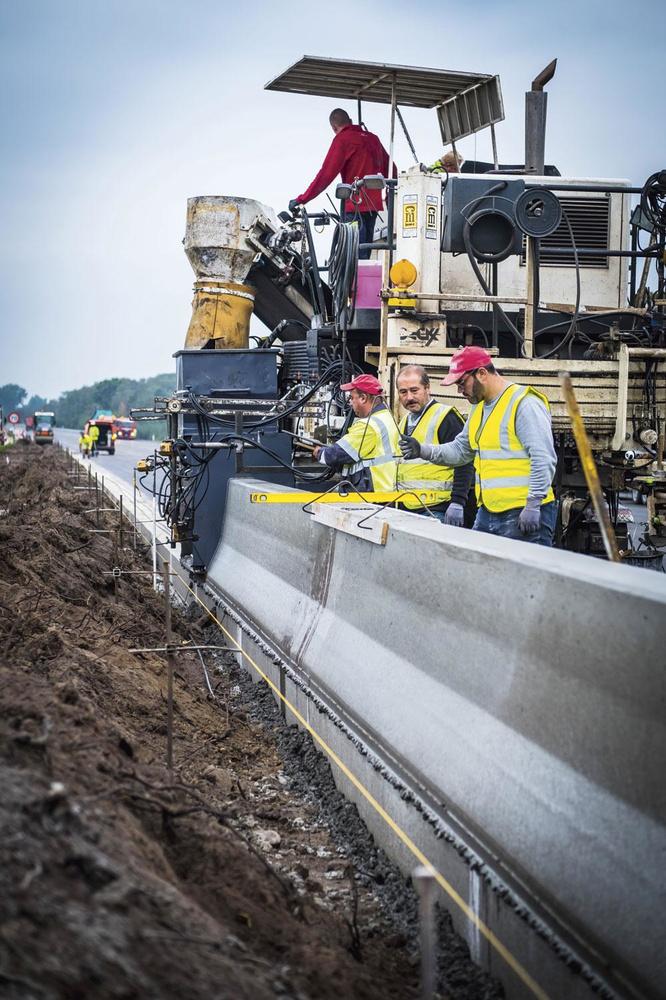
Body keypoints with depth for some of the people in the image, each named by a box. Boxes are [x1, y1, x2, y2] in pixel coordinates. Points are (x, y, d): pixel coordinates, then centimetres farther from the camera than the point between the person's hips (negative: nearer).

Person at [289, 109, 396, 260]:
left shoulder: (342, 139, -7)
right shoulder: (372, 138, 15)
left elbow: (326, 175, -14)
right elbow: (391, 169, 23)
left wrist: (302, 199, -13)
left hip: (355, 206, -8)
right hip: (373, 204, 8)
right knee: (364, 253, 12)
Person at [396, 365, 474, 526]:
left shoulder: (446, 417, -7)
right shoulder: (404, 421, 19)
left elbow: (464, 463, -13)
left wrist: (458, 503, -19)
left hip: (436, 511, -8)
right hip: (406, 509, 8)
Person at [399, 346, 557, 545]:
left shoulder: (524, 404, -12)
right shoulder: (478, 408, 18)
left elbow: (544, 459, -18)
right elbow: (459, 450, 24)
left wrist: (533, 506, -22)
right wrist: (423, 450, 8)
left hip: (522, 515, -9)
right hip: (487, 513, 9)